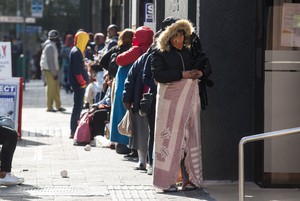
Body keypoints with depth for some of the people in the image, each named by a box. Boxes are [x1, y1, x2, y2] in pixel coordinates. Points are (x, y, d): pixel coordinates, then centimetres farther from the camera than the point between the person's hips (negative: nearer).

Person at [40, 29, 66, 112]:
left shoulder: (52, 45, 16)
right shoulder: (50, 46, -16)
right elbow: (50, 61, -19)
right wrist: (54, 73, -19)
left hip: (53, 70, 10)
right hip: (49, 70, -10)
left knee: (56, 88, 11)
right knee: (51, 88, -6)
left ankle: (58, 106, 16)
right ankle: (49, 107, -1)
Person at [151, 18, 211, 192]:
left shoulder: (189, 52, 15)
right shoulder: (160, 54, 0)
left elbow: (201, 65, 22)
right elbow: (158, 74, -14)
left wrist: (200, 72, -3)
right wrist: (182, 74, -19)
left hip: (190, 99, 5)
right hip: (170, 100, -5)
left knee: (190, 139, 4)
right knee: (170, 139, -5)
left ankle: (189, 178, 9)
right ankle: (167, 181, -1)